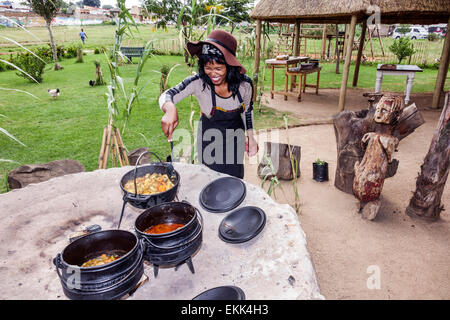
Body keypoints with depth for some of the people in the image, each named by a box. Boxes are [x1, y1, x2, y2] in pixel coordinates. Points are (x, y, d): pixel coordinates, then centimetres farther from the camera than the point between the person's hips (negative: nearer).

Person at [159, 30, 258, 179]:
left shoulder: (244, 84, -18)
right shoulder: (198, 82, -25)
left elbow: (247, 110, 0)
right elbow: (167, 95, -27)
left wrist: (251, 137, 4)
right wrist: (170, 108, -50)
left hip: (235, 138, 2)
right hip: (209, 138, -1)